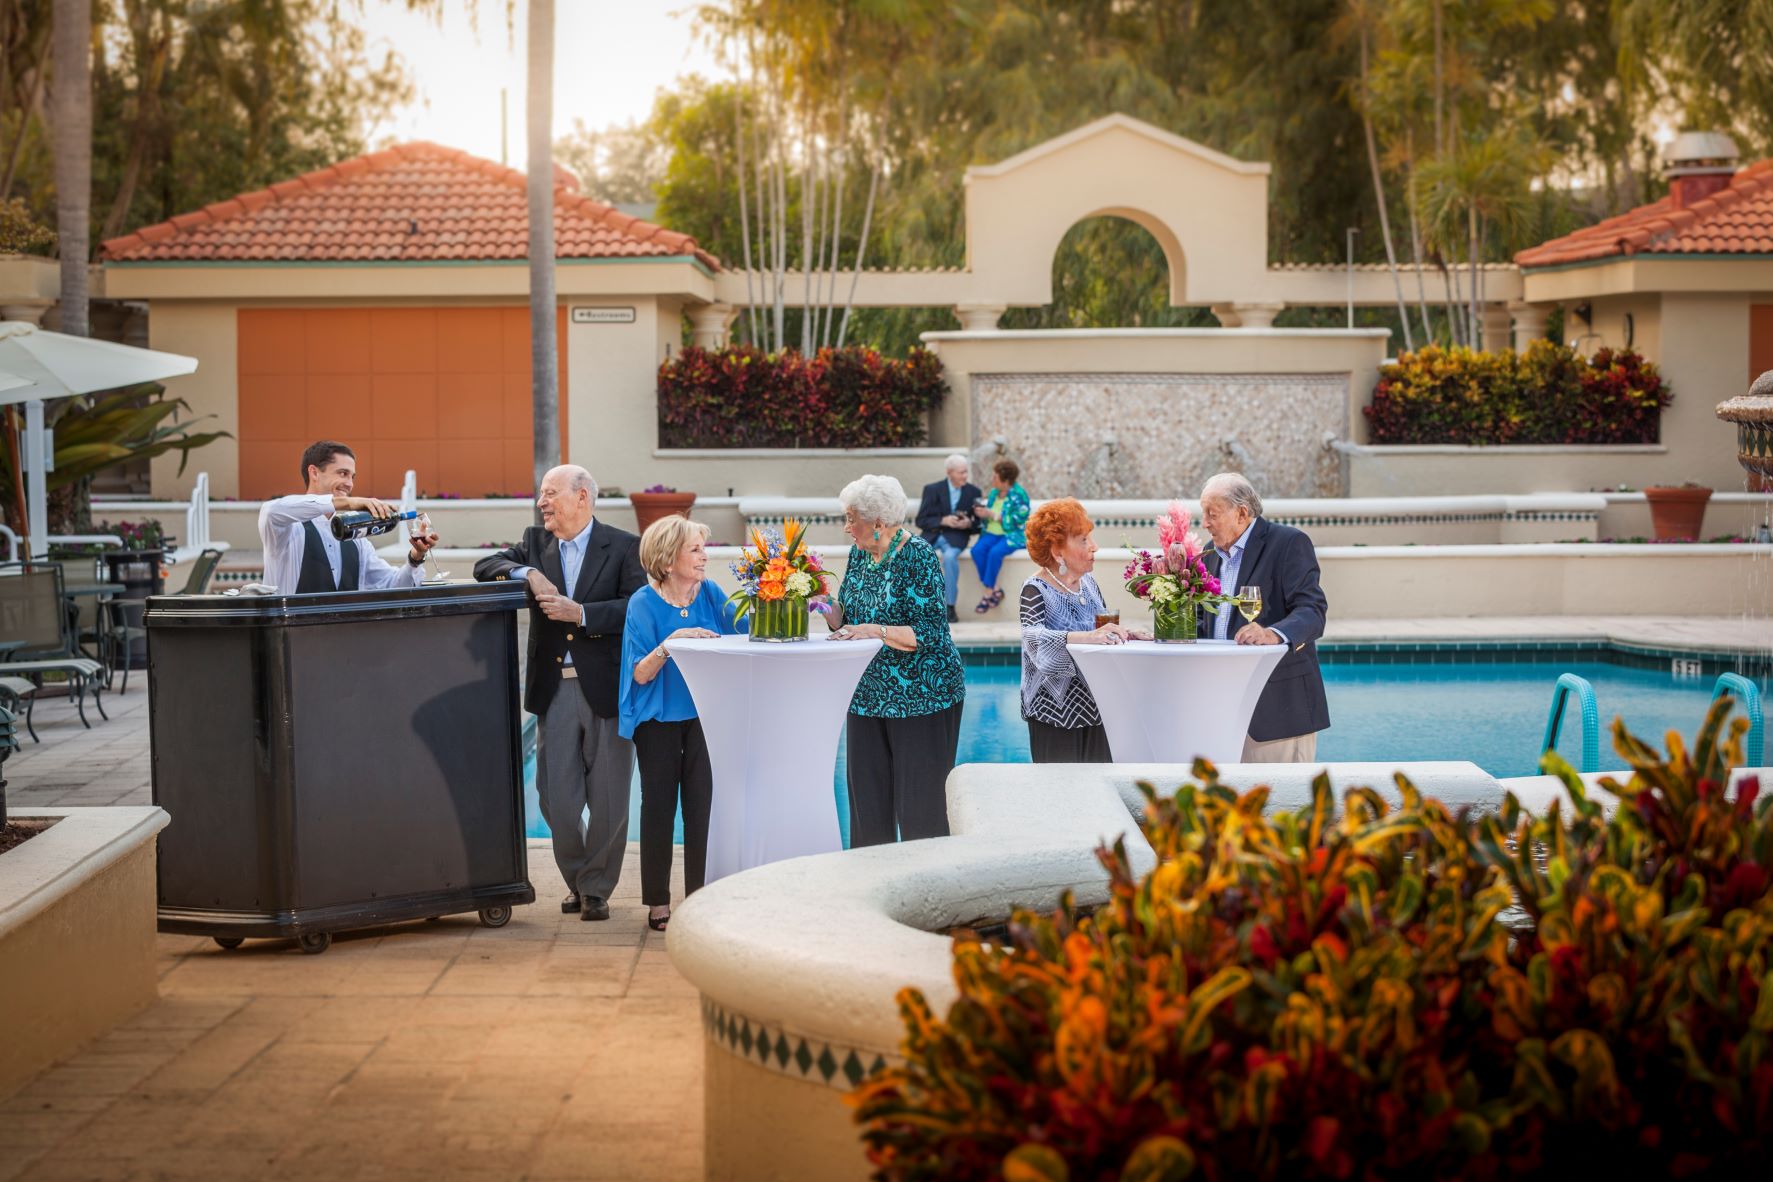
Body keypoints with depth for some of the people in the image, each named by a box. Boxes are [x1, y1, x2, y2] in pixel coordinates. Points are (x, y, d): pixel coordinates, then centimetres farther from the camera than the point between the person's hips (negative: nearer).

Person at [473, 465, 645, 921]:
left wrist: (581, 613, -19)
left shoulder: (623, 547, -3)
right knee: (557, 798, 5)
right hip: (555, 690, 3)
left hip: (606, 688, -3)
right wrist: (528, 573, -14)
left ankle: (596, 888, 19)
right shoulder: (535, 542, 11)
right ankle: (575, 879, 26)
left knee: (607, 800, 4)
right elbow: (484, 568, 3)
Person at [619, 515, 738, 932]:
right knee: (659, 806, 5)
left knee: (702, 804, 1)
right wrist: (669, 644, -29)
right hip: (659, 721, -2)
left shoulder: (710, 593, -1)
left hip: (704, 716, 2)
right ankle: (658, 903, 14)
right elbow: (641, 674, -13)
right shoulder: (644, 603, -11)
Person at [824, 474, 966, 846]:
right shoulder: (859, 554, 8)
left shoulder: (918, 556, -14)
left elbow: (931, 632, -20)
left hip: (920, 696, -7)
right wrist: (830, 610, -5)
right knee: (868, 799, 9)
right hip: (868, 696, 7)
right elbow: (847, 619, 15)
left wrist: (877, 631, -28)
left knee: (921, 802, -3)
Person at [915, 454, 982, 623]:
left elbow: (978, 524, 9)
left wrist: (969, 524, -15)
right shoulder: (932, 489, 4)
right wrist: (943, 521, -16)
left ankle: (950, 608, -29)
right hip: (933, 535, 1)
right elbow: (921, 520, 1)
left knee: (950, 556, -35)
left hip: (956, 537, -1)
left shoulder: (973, 492, 6)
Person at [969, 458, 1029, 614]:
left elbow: (1018, 519, -17)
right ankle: (995, 589, -19)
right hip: (992, 533, 6)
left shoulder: (1019, 494, -8)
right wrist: (981, 514, -6)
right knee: (977, 550, -25)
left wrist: (992, 514, -18)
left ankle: (989, 592, -21)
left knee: (995, 552, -35)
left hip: (1012, 535, -6)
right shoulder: (994, 493, 12)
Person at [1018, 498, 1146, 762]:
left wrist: (1123, 633, -2)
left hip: (1095, 708, 6)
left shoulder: (1087, 582, 8)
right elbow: (1034, 637, -30)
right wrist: (1088, 637, -43)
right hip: (1057, 713, -6)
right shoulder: (1036, 590, -13)